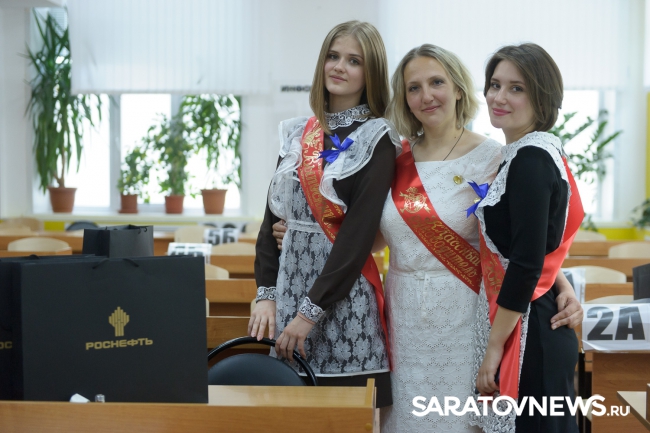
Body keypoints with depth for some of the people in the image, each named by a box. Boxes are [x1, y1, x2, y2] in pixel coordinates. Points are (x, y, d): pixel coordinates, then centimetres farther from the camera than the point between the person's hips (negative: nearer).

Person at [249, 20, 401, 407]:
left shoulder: (377, 139, -6)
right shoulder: (298, 133, 10)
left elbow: (359, 233, -13)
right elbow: (272, 218, 11)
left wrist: (311, 311, -15)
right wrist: (267, 293, 0)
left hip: (343, 294, -5)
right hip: (290, 282, 5)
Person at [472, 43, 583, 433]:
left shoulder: (530, 159, -18)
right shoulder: (536, 152, 11)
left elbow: (526, 266, -22)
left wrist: (494, 346, -17)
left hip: (528, 331, -10)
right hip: (536, 324, 10)